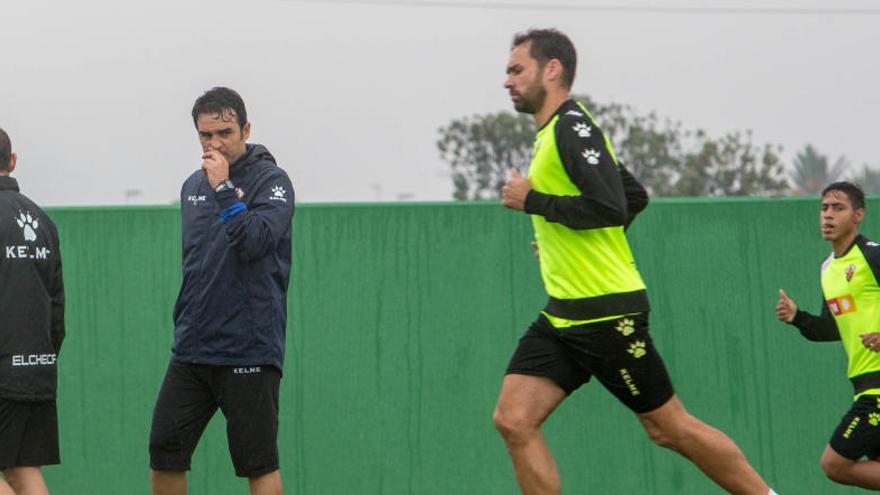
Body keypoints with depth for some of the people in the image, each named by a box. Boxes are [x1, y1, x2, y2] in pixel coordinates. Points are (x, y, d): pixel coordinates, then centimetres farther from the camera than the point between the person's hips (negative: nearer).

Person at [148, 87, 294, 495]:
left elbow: (257, 241, -22)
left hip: (249, 350, -6)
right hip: (192, 350, 6)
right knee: (164, 455, 3)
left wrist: (224, 188, -20)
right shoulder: (193, 186, 15)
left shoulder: (270, 179, -6)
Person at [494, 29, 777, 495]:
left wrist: (532, 201, -17)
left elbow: (610, 208, -26)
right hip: (563, 315, 9)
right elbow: (635, 195, 27)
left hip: (606, 312, -9)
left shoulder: (572, 127, -13)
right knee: (513, 420, -5)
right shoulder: (553, 133, 17)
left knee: (669, 428, 0)